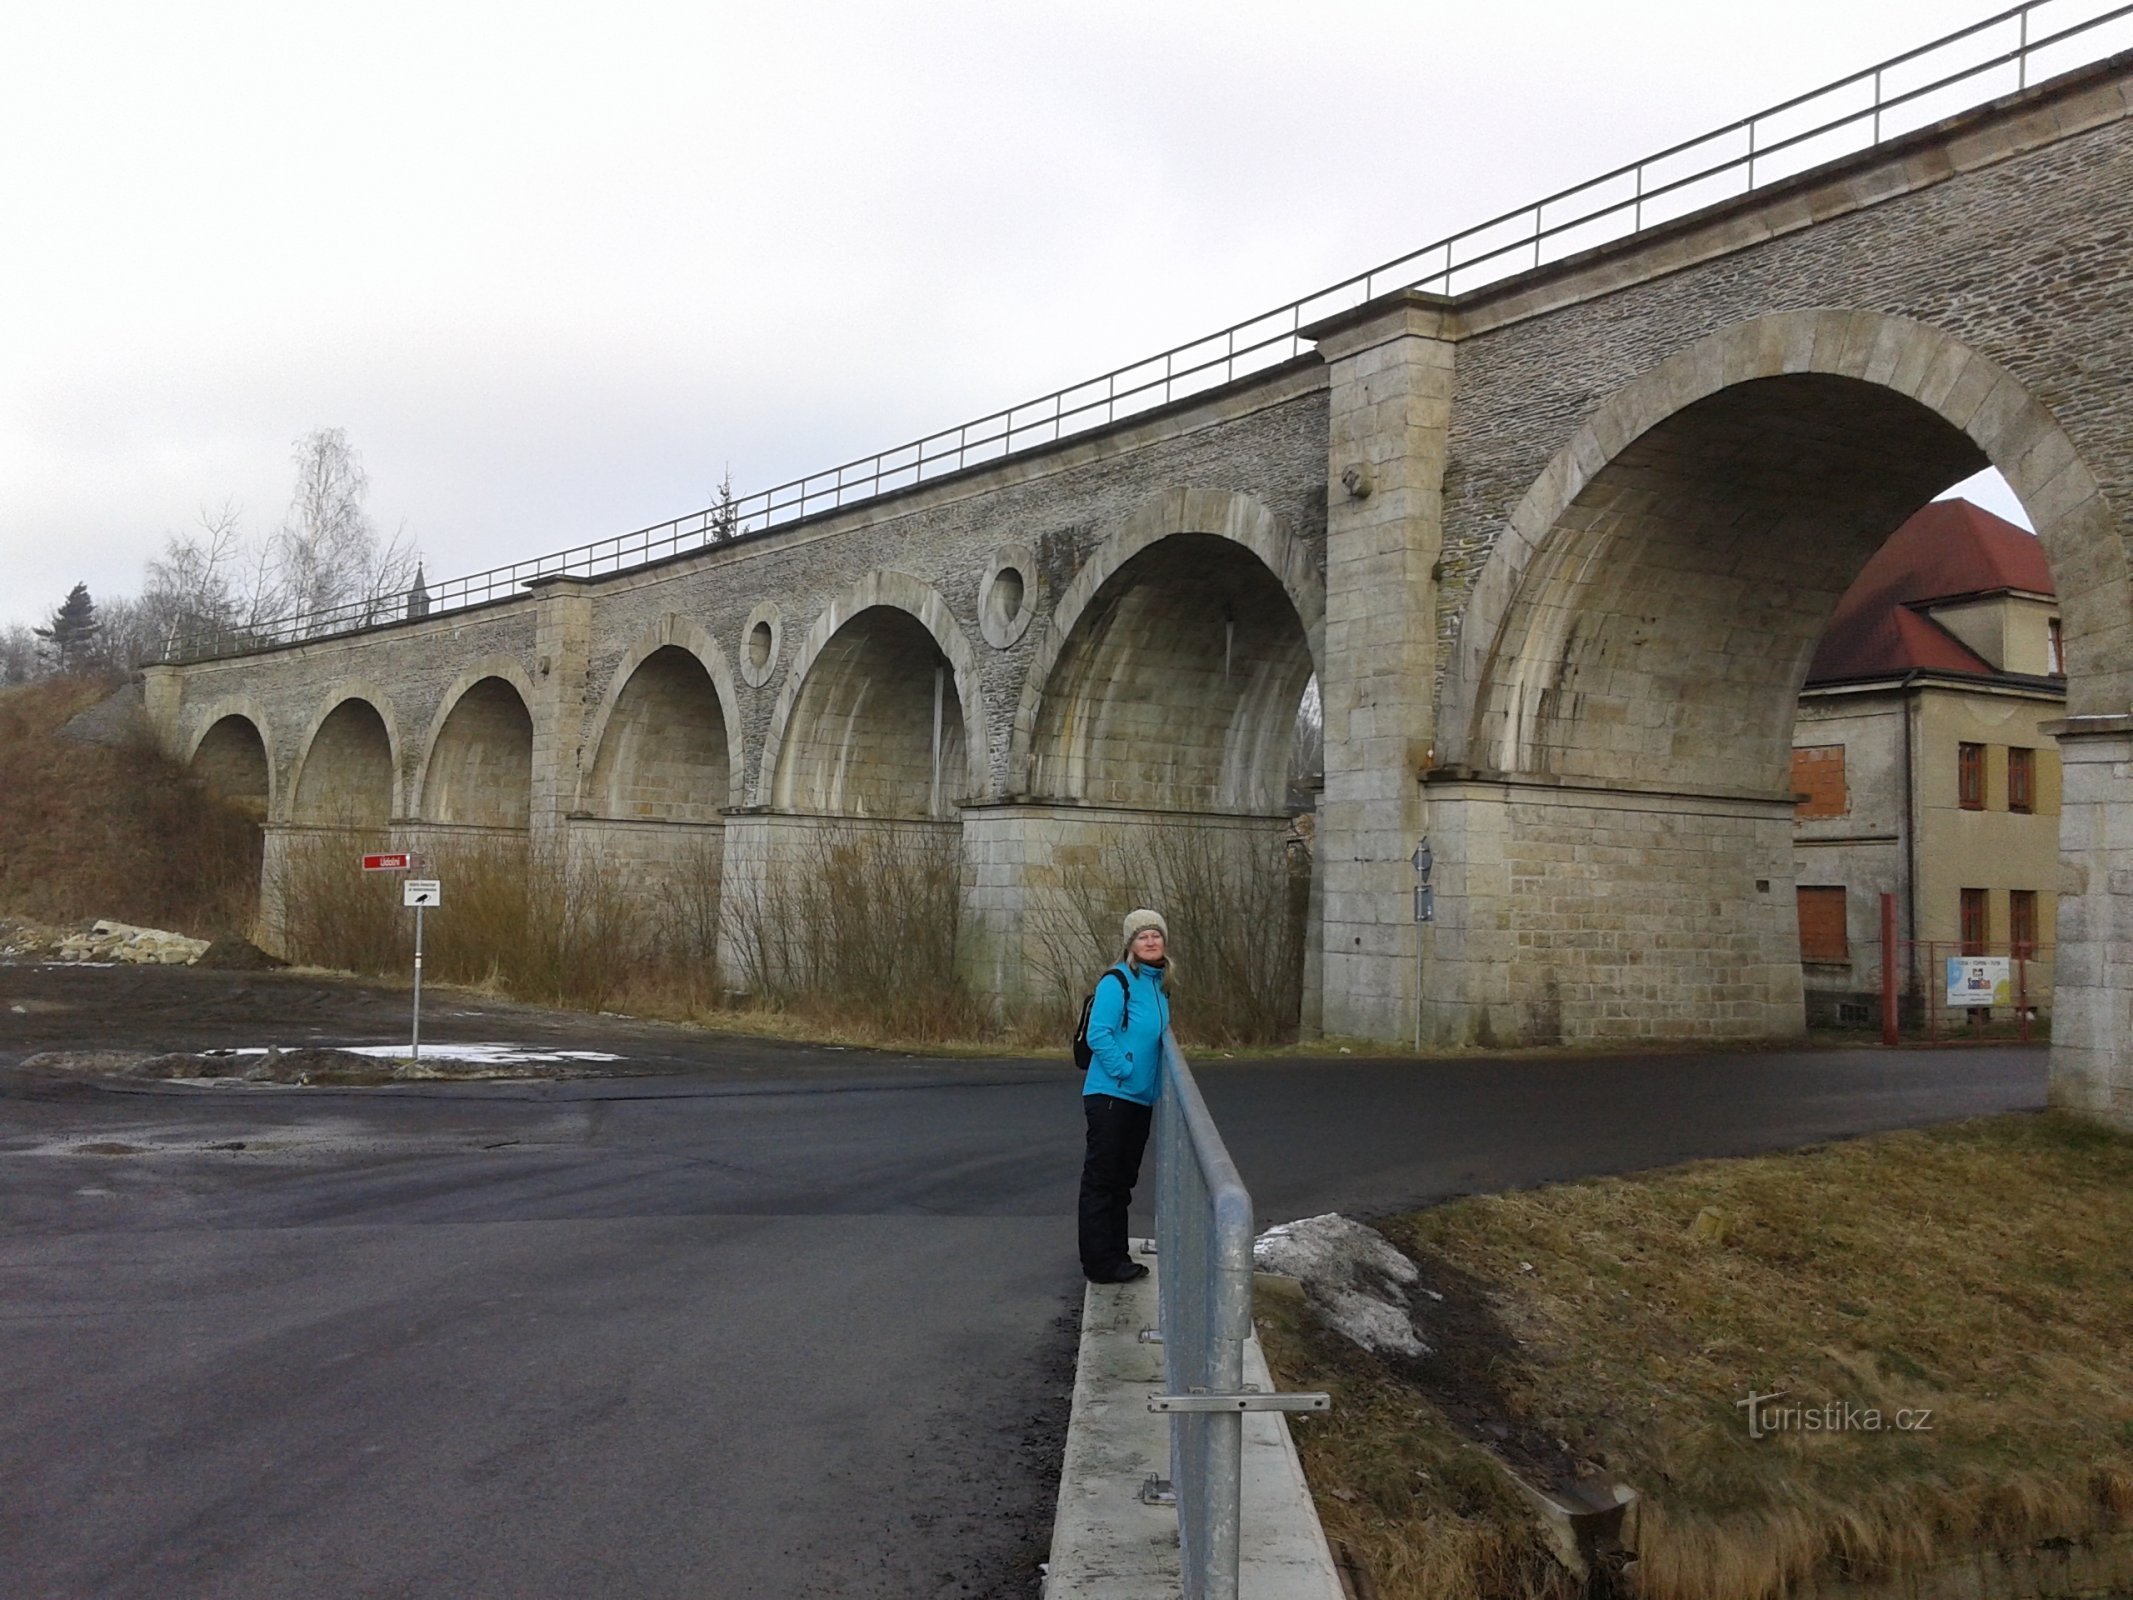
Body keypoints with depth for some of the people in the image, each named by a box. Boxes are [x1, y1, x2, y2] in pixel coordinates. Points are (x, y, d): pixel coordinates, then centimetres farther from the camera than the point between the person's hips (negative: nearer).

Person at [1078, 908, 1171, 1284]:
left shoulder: (1160, 986, 12)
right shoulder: (1116, 981, -13)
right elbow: (1098, 1035, -19)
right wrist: (1125, 1072, -18)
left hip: (1141, 1099, 9)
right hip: (1110, 1095, -8)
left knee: (1122, 1180, 16)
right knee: (1101, 1179, -2)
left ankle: (1116, 1256, 26)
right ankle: (1100, 1263, 3)